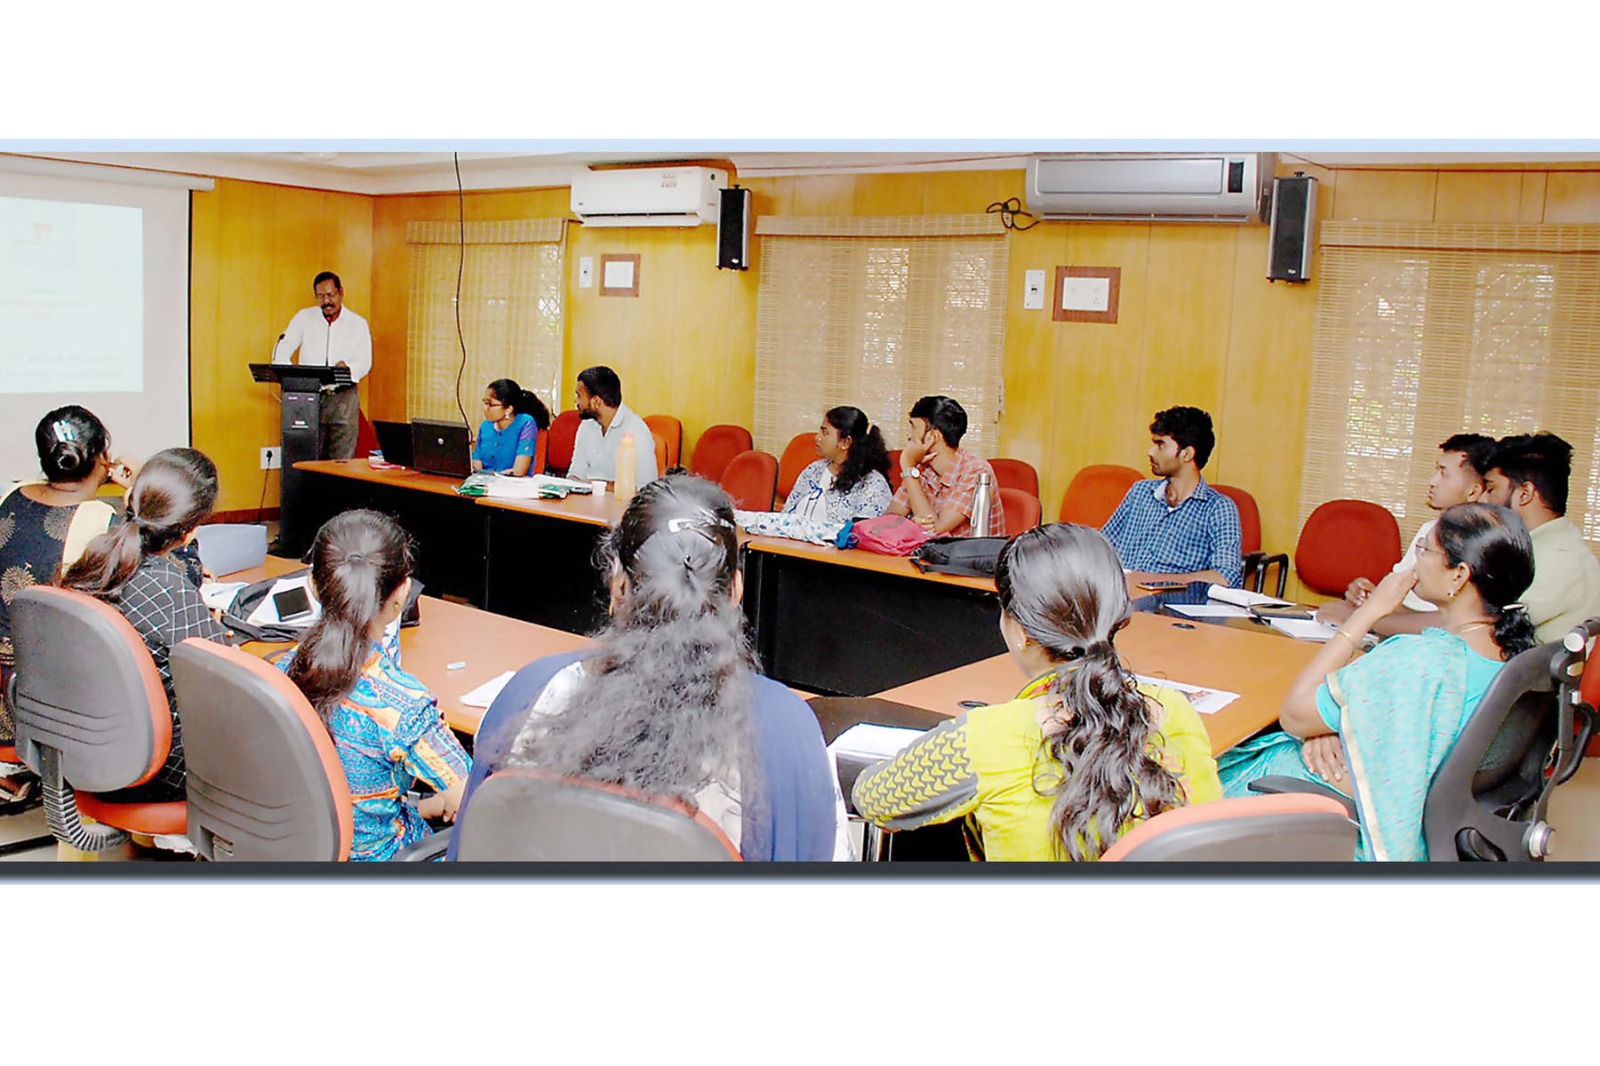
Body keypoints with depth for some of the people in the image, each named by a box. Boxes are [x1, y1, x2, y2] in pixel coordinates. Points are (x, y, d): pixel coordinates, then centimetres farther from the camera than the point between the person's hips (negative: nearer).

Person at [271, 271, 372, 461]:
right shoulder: (304, 318, 10)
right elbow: (280, 353, 5)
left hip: (344, 397, -1)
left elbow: (365, 362, 1)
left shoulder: (358, 324, 8)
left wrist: (348, 368, -23)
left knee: (342, 460, -7)